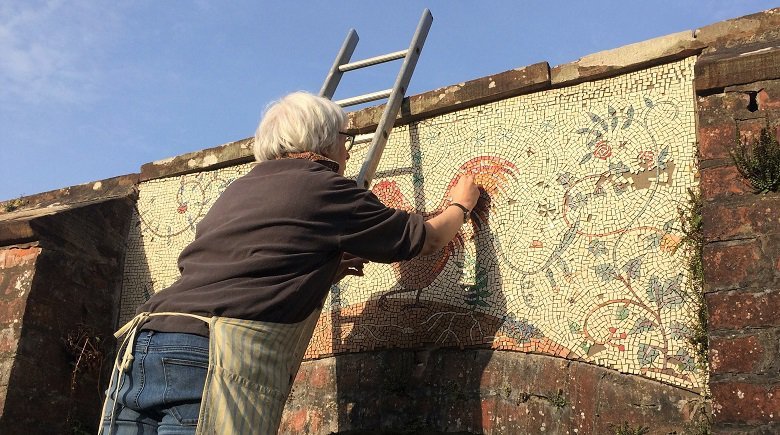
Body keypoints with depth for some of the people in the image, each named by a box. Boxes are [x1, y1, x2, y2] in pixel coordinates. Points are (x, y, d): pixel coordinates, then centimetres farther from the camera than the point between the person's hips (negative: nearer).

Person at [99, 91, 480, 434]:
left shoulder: (239, 189, 24)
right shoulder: (324, 187, 5)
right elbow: (425, 238, 17)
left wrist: (324, 271, 24)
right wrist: (462, 204, 36)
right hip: (217, 354, -7)